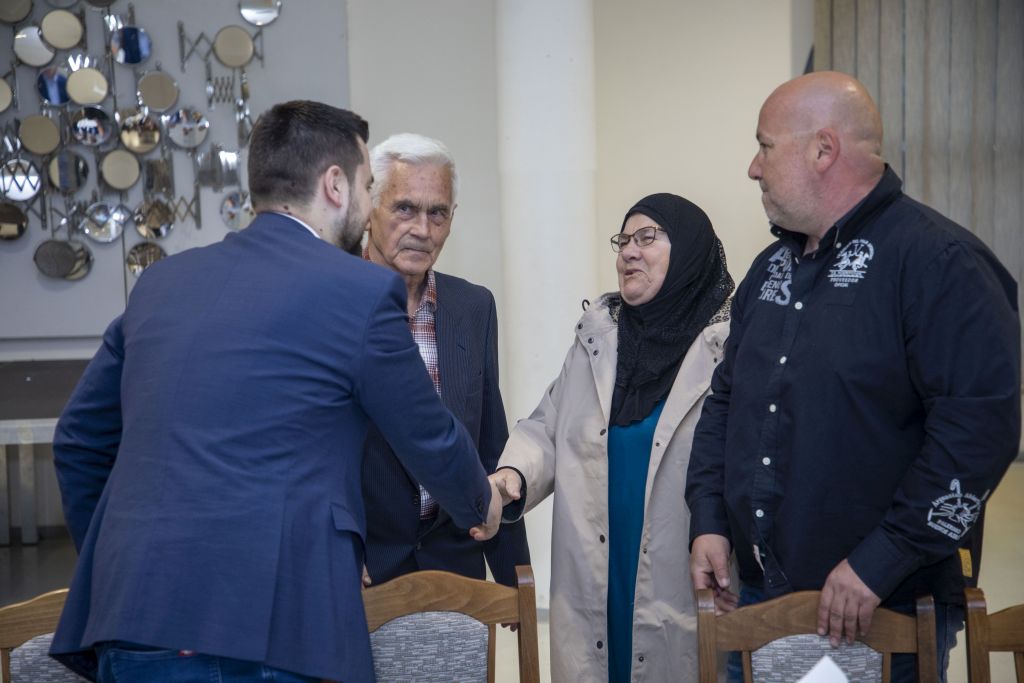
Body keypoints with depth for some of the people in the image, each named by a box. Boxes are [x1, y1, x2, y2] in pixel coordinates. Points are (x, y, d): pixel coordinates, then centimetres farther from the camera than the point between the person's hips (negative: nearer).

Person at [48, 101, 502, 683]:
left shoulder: (163, 281, 14)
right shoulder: (362, 291, -3)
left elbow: (79, 439, 21)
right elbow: (431, 440, 9)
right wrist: (480, 504, 30)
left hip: (126, 623, 7)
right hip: (258, 635, -7)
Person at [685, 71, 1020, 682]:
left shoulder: (940, 262, -14)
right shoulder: (774, 265, 11)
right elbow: (728, 398, 18)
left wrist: (879, 562, -22)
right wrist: (709, 521, 6)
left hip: (885, 610, -7)